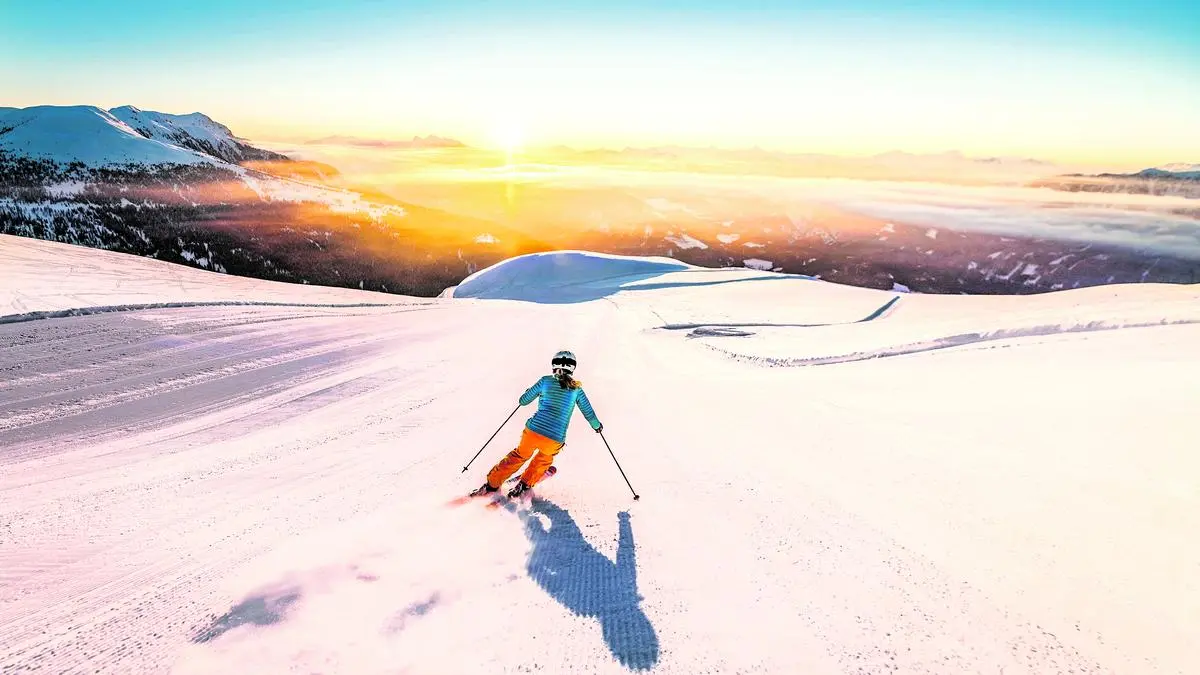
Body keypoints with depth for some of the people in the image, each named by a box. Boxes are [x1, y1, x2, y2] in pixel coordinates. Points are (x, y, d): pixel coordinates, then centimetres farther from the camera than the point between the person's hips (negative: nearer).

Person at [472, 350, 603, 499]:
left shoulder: (545, 381, 4)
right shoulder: (576, 388, 5)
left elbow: (523, 401, 11)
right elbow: (589, 413, 12)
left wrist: (528, 392, 33)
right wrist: (597, 426, 32)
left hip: (532, 432, 1)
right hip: (555, 441, 0)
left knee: (519, 455, 28)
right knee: (545, 459, 34)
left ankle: (491, 484, 31)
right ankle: (524, 485, 26)